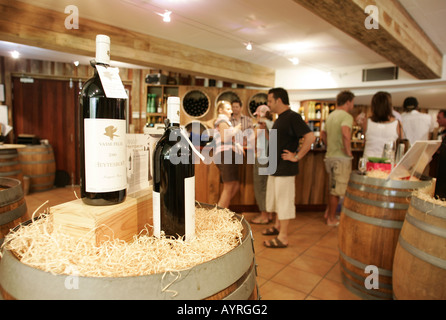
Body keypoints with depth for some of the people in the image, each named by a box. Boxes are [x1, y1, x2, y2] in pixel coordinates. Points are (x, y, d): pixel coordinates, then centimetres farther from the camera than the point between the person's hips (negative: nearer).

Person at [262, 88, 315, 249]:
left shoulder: (292, 117, -15)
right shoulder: (279, 119, 15)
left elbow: (310, 137, -24)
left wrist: (297, 157, -21)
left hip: (285, 169, -10)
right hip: (275, 167, 10)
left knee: (284, 201, -2)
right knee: (276, 199, 20)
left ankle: (283, 237, 7)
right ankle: (277, 226, 36)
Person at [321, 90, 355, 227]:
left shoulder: (330, 116, 14)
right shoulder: (346, 116, -14)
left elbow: (323, 134, 26)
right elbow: (345, 133, -33)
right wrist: (348, 152, -21)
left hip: (330, 156, 9)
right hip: (341, 158, -9)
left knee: (333, 188, 21)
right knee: (337, 190, 2)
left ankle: (328, 213, 29)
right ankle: (332, 219, 13)